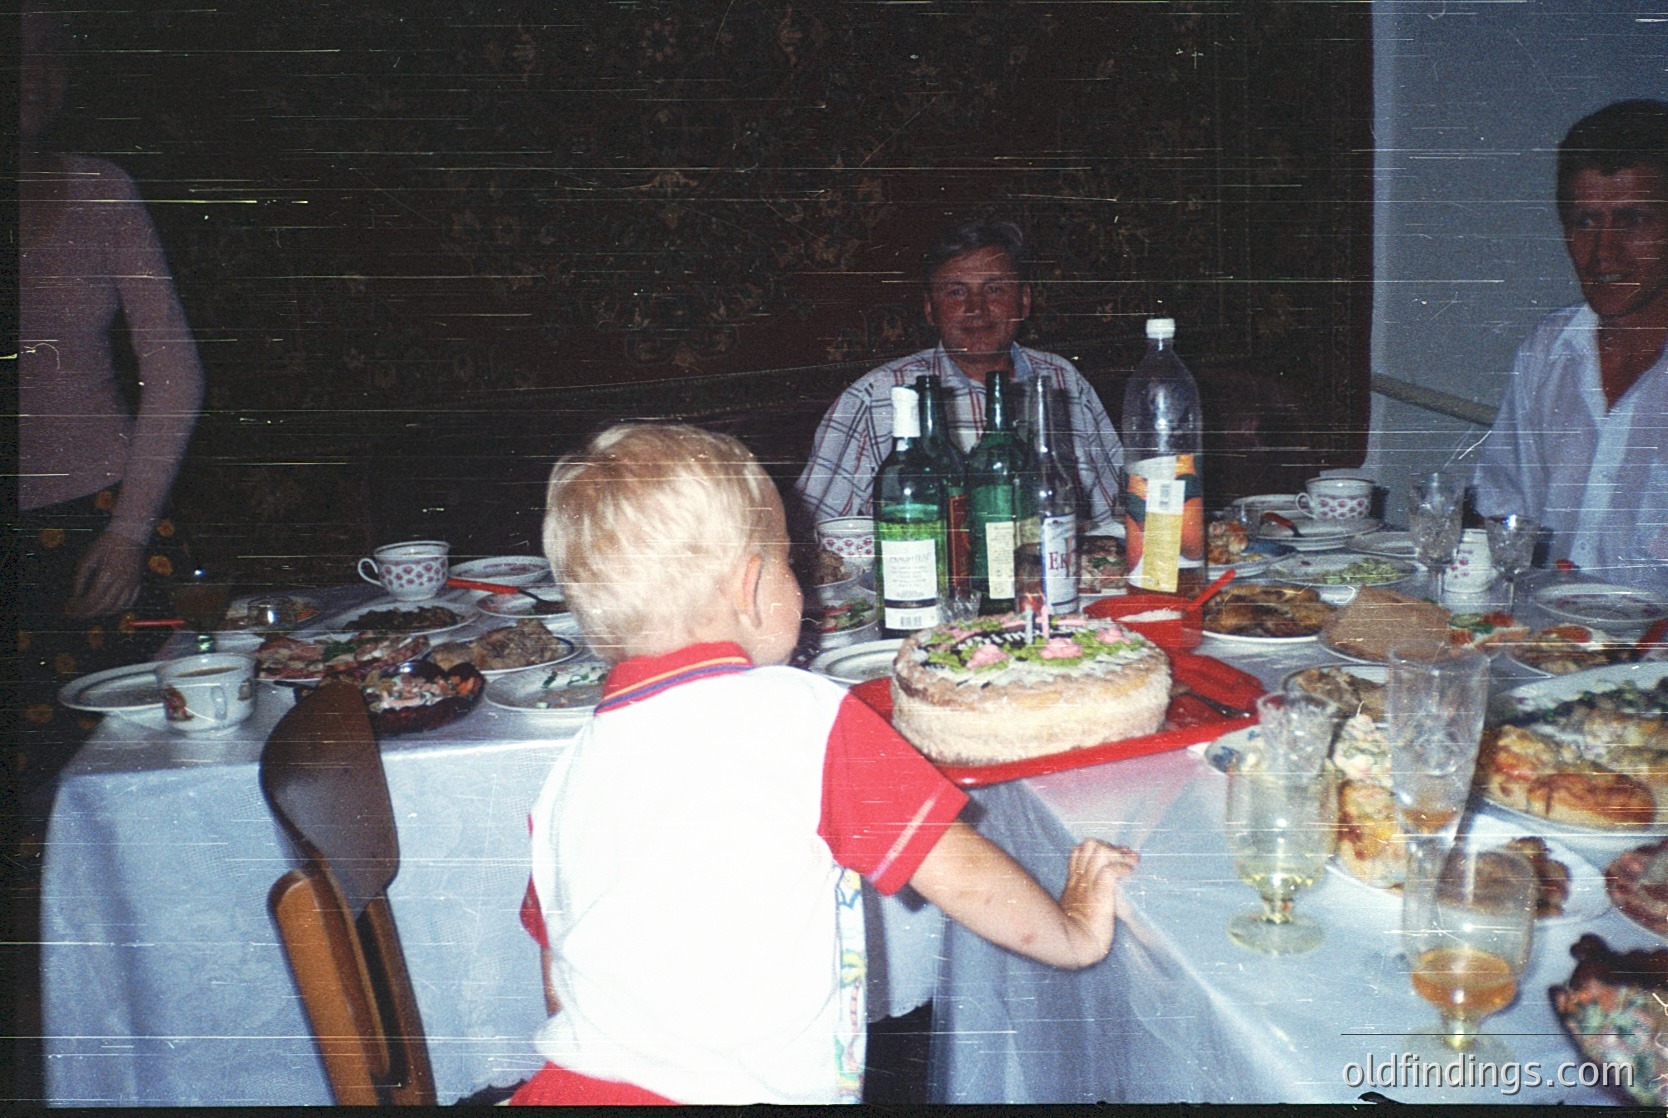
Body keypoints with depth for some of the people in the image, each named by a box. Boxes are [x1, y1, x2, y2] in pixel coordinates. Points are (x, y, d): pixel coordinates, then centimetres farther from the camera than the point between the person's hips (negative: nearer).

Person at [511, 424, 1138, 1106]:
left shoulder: (566, 775, 7)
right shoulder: (804, 713, -7)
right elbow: (956, 868, -4)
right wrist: (1072, 932, 12)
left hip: (570, 1080, 6)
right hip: (741, 1092, -5)